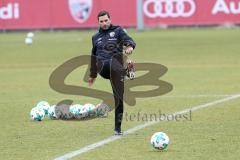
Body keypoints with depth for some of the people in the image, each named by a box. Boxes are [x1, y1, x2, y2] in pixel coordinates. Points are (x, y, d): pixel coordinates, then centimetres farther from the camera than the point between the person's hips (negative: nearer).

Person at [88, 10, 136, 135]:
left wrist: (130, 46, -30)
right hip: (102, 67, 3)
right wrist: (92, 75, 36)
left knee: (118, 97, -9)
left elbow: (128, 40, -5)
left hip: (116, 66, -3)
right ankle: (128, 70, -64)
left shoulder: (117, 30, 13)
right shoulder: (96, 37, 24)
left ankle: (117, 128, -5)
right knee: (112, 64, -36)